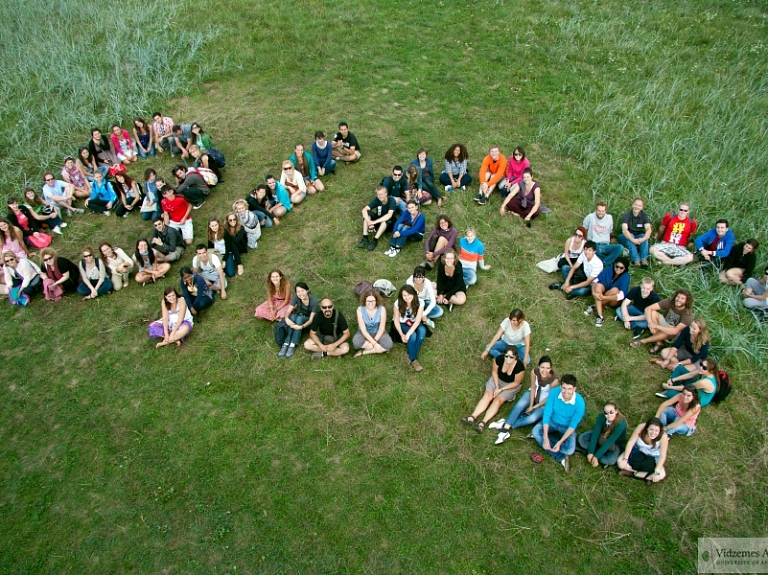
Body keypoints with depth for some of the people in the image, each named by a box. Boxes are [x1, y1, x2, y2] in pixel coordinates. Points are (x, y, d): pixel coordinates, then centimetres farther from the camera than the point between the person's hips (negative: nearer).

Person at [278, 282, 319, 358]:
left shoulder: (314, 301, -27)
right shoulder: (296, 297, -17)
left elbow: (311, 319, -26)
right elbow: (288, 311, -20)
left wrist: (301, 327, -44)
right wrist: (287, 318, -43)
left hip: (308, 322, -3)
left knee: (299, 318, -34)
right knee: (292, 317, -31)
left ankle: (292, 346, -36)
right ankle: (285, 344, -35)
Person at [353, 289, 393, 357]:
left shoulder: (382, 309, -17)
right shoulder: (360, 310, -19)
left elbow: (382, 328, -14)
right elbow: (363, 329, -21)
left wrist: (374, 341, -26)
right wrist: (374, 343, -28)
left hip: (378, 333, 0)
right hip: (365, 333, 0)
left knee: (388, 344, -29)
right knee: (356, 342, -33)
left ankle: (364, 352, -19)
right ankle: (382, 349, -19)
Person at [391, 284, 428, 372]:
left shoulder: (419, 303, -21)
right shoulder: (398, 303, -22)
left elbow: (418, 320, -25)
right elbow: (396, 320, -14)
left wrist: (408, 334, -36)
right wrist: (402, 334, -27)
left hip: (414, 324, 2)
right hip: (401, 324, -2)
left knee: (422, 331, -32)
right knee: (412, 336, -31)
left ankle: (412, 356, -24)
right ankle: (413, 359, -16)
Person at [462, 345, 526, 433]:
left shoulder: (519, 367, -31)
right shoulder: (499, 358, -25)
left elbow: (516, 383, -17)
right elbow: (494, 371, -7)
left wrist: (501, 390, -18)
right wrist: (497, 386, -13)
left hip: (511, 385, -3)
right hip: (497, 379, 3)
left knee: (497, 400, -20)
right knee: (487, 395, -16)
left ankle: (483, 423, -32)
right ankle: (472, 417, -25)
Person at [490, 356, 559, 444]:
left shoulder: (554, 380, -33)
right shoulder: (534, 371, -25)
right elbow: (533, 388, -11)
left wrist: (534, 407, -12)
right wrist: (530, 405, -13)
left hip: (545, 403, -3)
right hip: (533, 394, 3)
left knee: (532, 418, -26)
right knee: (520, 405, -26)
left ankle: (505, 425, -18)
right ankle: (505, 430, -30)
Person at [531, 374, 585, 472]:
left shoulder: (579, 403, -29)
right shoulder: (554, 393, -25)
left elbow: (573, 425, -21)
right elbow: (546, 414, -21)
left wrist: (560, 442, -30)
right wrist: (545, 438, -29)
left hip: (567, 427, -2)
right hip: (552, 421, 2)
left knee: (569, 450, -27)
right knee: (535, 432, -25)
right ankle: (561, 458, -16)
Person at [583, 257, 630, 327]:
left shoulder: (625, 277, -22)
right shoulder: (608, 270, -12)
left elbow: (622, 296, -32)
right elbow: (595, 281, -17)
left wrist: (603, 297, -40)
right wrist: (594, 292, -36)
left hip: (615, 301, -3)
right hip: (603, 294, 3)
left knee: (615, 290, -34)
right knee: (599, 285, -28)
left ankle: (595, 306, -15)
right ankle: (600, 316, -34)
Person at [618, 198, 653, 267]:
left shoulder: (644, 215, -8)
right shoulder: (626, 215, -16)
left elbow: (649, 229, -19)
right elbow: (624, 230, -29)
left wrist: (643, 238, -39)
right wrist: (633, 240, -43)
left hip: (639, 236, 2)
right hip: (626, 236, -2)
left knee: (644, 236, -29)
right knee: (629, 237, -35)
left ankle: (644, 259, -37)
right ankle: (636, 259, -43)